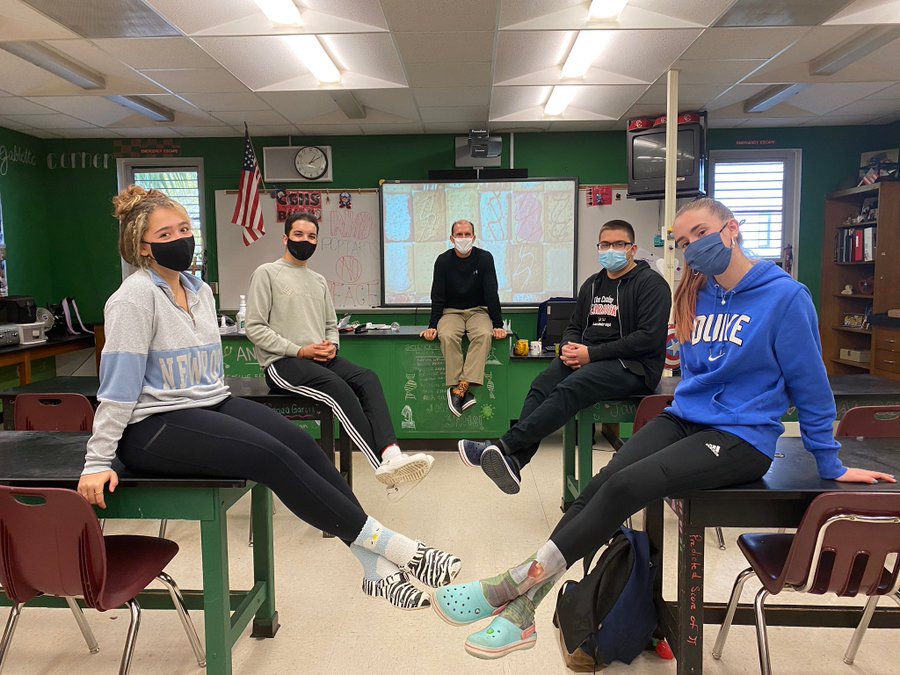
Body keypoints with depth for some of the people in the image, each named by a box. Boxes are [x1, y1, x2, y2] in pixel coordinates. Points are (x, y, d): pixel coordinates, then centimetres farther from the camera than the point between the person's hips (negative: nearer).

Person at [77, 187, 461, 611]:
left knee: (303, 444, -18)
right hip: (153, 429, -7)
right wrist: (98, 462, -13)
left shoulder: (199, 290, 13)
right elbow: (118, 383, -12)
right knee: (273, 457, -28)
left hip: (210, 405, 7)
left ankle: (376, 566, -19)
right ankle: (389, 545, -24)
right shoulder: (135, 297, -10)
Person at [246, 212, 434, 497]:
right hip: (281, 362, -6)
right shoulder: (267, 273, 3)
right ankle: (383, 464, -37)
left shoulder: (319, 280, 23)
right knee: (338, 388, -32)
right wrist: (299, 350, -14)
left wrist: (331, 346, 1)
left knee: (368, 379, -23)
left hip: (320, 358, 6)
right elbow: (255, 328, -5)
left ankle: (391, 453, -40)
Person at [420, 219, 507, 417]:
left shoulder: (484, 258, -3)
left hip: (478, 310, 0)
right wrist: (432, 326, -12)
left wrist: (498, 325, -12)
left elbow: (492, 294, -5)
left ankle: (460, 388, -40)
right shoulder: (443, 261, -2)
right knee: (447, 336, -33)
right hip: (451, 311, 0)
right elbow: (437, 296, -1)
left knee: (484, 335, -33)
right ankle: (463, 391, -32)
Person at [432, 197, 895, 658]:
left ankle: (518, 582, -20)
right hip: (683, 419, 6)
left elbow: (810, 385, -3)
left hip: (742, 438, -5)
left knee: (626, 487, -27)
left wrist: (830, 464, 5)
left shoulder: (785, 296, -9)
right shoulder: (696, 296, 10)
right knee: (603, 481, -22)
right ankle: (523, 607, -24)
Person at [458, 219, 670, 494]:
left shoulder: (651, 283, -3)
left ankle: (503, 446, -36)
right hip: (588, 359, 6)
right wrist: (569, 348, -2)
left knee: (569, 389, -32)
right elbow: (574, 326, 24)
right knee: (541, 386, -23)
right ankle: (513, 461, -34)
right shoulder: (593, 284, 20)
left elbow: (650, 338, -14)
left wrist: (592, 354, -17)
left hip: (632, 366, -6)